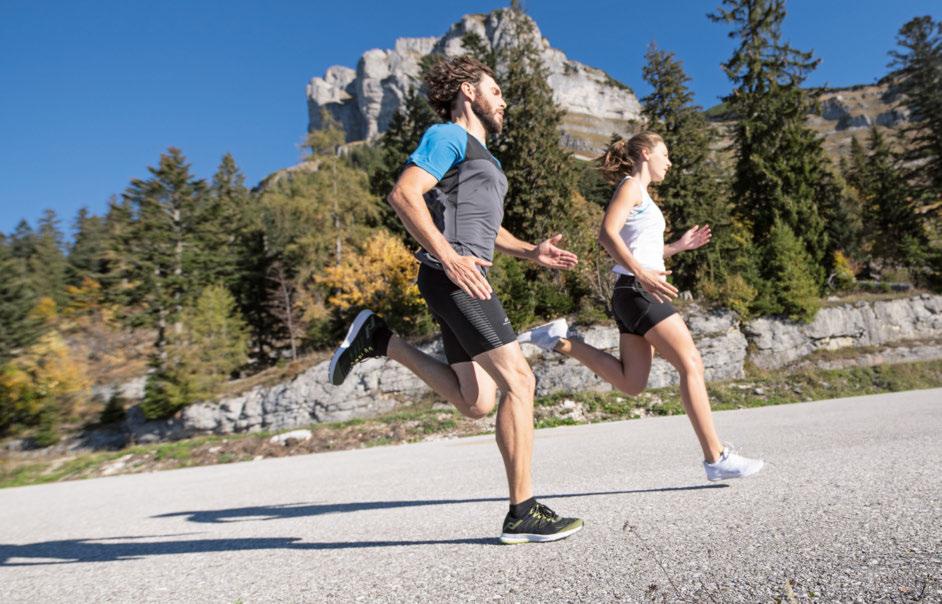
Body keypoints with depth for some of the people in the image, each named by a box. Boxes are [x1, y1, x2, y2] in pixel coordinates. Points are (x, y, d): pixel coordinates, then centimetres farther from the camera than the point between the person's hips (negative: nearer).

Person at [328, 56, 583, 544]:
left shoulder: (479, 153, 29)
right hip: (452, 277, -10)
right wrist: (449, 257, -22)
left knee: (476, 403, 7)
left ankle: (379, 340, 12)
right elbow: (403, 194, -14)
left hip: (467, 278, 10)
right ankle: (523, 512, -6)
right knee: (518, 382, -12)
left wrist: (531, 252, 19)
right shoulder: (448, 136, 1)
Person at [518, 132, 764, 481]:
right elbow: (607, 234, -19)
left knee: (631, 383, 4)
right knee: (691, 365, -9)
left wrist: (678, 246, 22)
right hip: (638, 291, -10)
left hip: (636, 294, 10)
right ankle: (716, 458, -5)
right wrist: (643, 274, -28)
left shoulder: (639, 194, 26)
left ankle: (561, 341, 4)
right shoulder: (631, 185, -2)